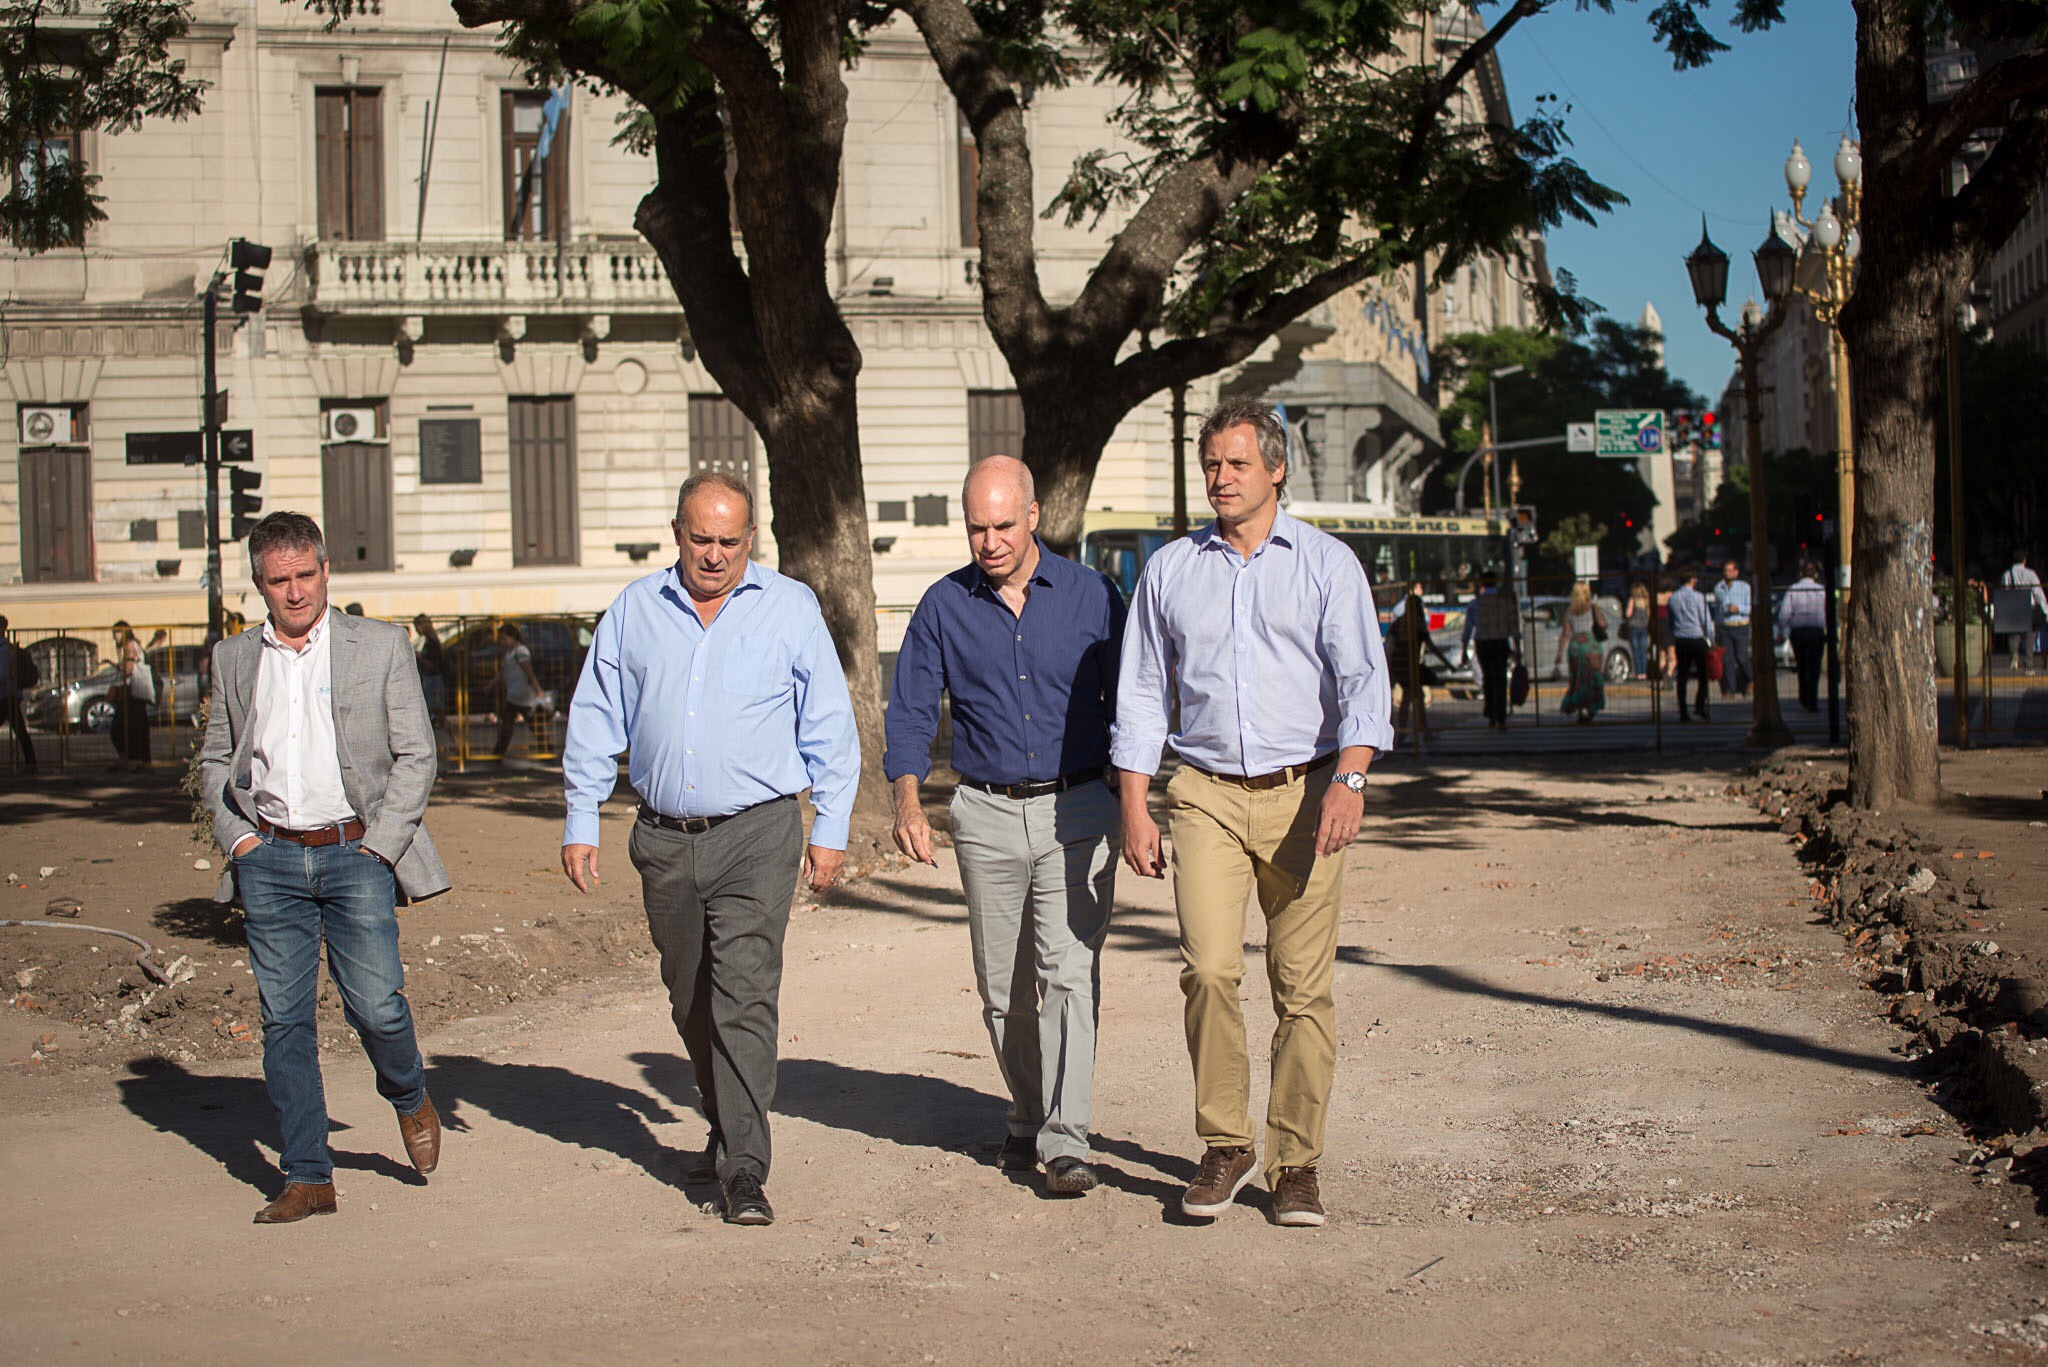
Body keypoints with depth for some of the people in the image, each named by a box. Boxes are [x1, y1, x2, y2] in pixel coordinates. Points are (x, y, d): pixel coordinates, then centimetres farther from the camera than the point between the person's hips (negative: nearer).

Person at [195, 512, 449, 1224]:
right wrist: (236, 834, 4)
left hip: (355, 852, -2)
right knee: (284, 1021, 2)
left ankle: (411, 1100, 23)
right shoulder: (234, 659, 12)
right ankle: (307, 1178, 10)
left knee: (376, 1004, -10)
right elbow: (214, 760, 19)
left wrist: (379, 844, -6)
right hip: (270, 861, 3)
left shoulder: (381, 646, 3)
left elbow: (416, 755, 2)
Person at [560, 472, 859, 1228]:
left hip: (757, 833, -3)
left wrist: (829, 828, 1)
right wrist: (580, 823, 7)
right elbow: (595, 723, 12)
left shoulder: (790, 608, 2)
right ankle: (728, 1124, 35)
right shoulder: (634, 611, 8)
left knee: (744, 997, -13)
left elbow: (829, 726, 5)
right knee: (691, 1002, 14)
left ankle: (743, 1168, -13)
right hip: (664, 838, 4)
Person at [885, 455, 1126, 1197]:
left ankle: (1066, 1142, -12)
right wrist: (908, 802, -13)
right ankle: (1027, 1118, 29)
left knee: (1068, 973, -13)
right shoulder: (944, 606, 2)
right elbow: (910, 713, 2)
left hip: (1077, 809, -2)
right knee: (1003, 988, 10)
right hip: (987, 816, 2)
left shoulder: (1091, 595, -1)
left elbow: (1128, 705, 3)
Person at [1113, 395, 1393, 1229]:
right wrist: (1133, 808, 6)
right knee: (1208, 969, -14)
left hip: (1304, 792, -1)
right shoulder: (1169, 571, 12)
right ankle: (1224, 1147, 2)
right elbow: (1142, 694, 14)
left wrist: (1348, 780, -21)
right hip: (1207, 793, 1)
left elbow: (1362, 679, -5)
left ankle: (1294, 1164, 10)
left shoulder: (1327, 564, 5)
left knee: (1303, 986, 0)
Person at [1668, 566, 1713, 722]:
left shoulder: (1673, 598, 6)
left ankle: (1683, 712, 3)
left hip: (1680, 640, 4)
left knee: (1682, 676, 6)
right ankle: (1699, 706, -9)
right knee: (1704, 674, 6)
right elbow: (1706, 621, -6)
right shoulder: (1698, 597, -8)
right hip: (1697, 639, -4)